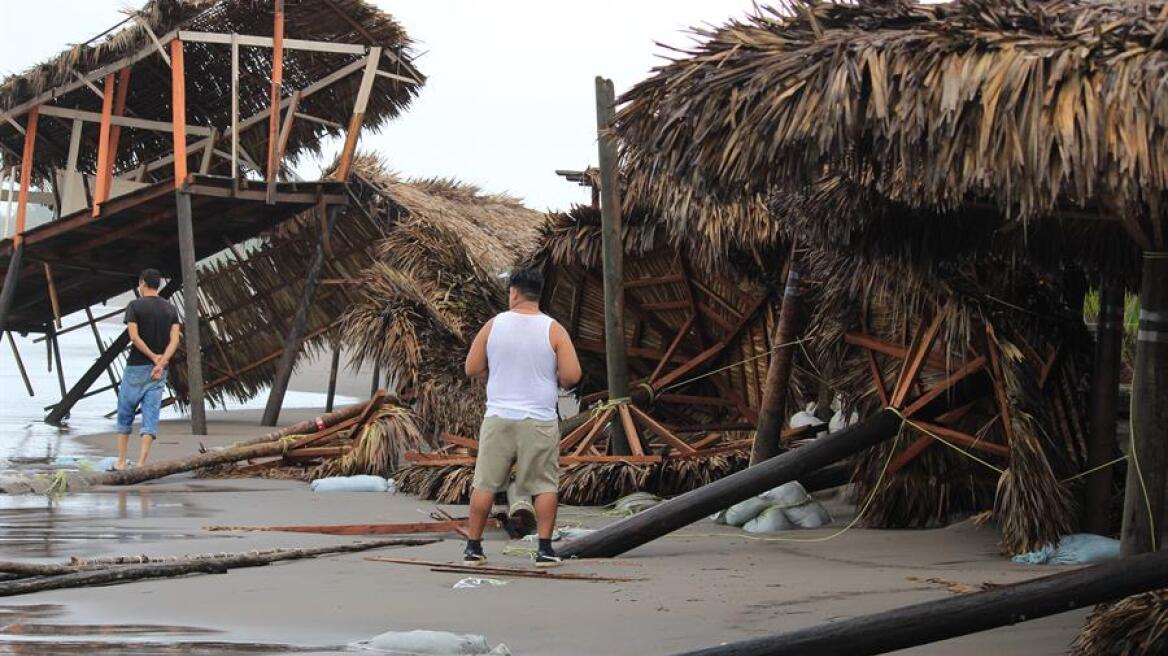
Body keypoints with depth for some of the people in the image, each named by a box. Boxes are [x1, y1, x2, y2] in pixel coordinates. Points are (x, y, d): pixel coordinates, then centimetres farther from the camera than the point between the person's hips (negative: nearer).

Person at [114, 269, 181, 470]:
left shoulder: (135, 306, -6)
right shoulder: (170, 309, 8)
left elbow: (134, 337, -16)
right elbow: (174, 340, -4)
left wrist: (153, 357, -9)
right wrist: (161, 362, -14)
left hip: (136, 367, -3)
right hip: (159, 371, 3)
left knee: (125, 414, 9)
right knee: (151, 415, 0)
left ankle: (121, 461, 10)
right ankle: (141, 463, -9)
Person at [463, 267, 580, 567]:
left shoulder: (493, 325, 1)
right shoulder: (553, 330, -3)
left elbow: (472, 369, 5)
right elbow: (571, 375, -9)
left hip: (498, 417, 1)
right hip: (540, 420, -1)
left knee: (485, 484, 7)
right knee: (544, 485, 6)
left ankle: (473, 547, 10)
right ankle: (545, 549, 2)